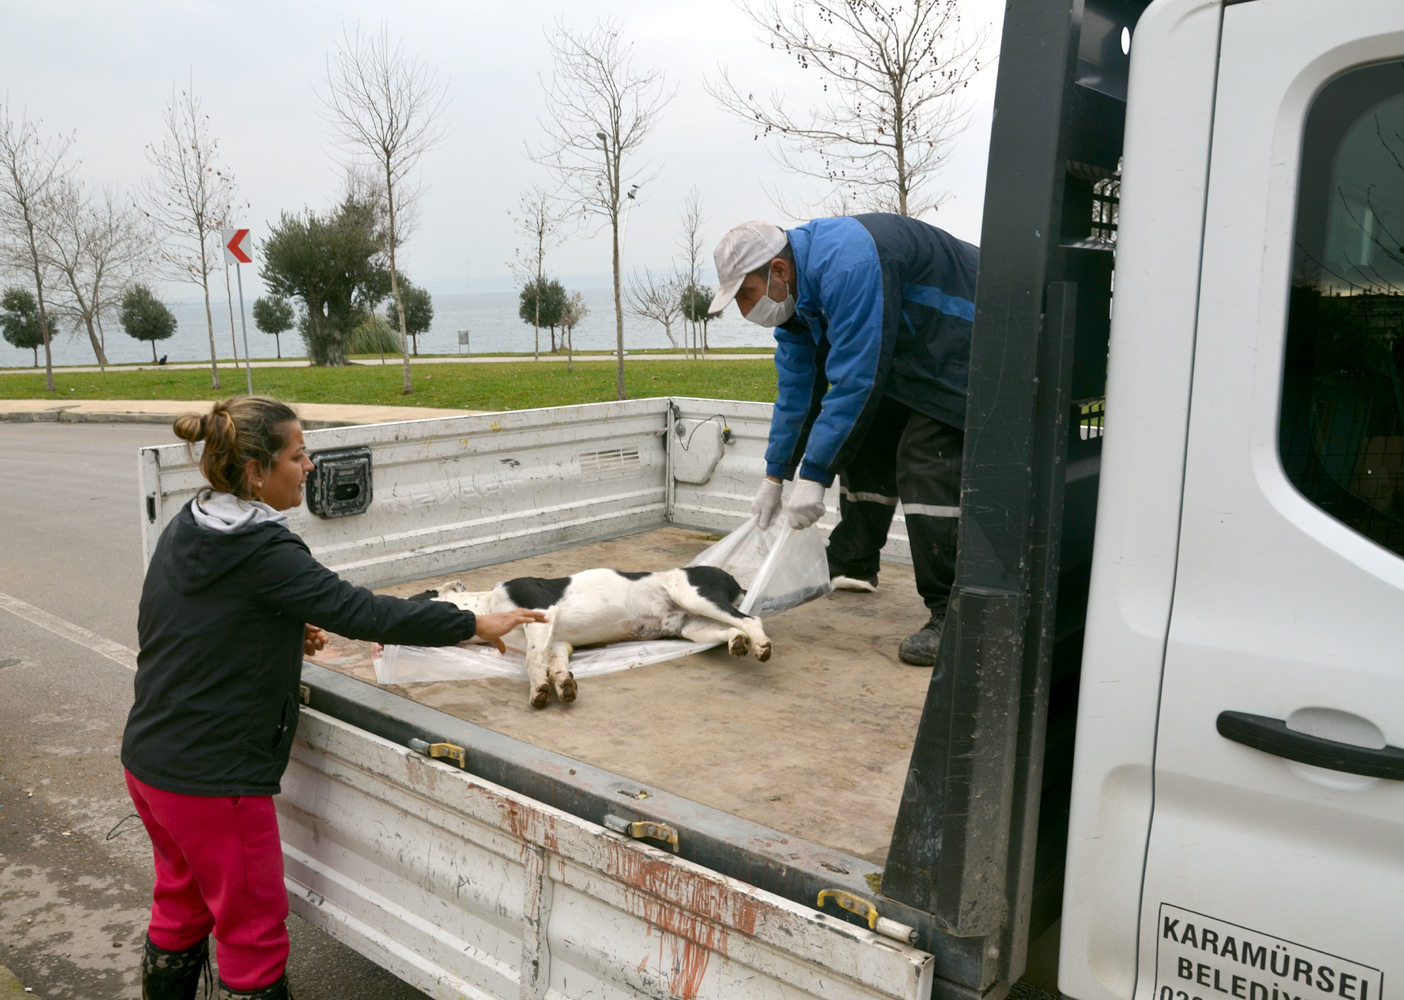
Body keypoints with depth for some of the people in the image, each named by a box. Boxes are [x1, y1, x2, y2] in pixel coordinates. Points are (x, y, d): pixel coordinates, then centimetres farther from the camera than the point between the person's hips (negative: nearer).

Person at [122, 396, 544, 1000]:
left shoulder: (182, 532, 3)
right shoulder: (263, 553, -23)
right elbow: (363, 612, -26)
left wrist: (281, 634, 5)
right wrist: (474, 624, -19)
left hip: (148, 762, 9)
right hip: (213, 777, -8)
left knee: (180, 909, 25)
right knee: (252, 929, 9)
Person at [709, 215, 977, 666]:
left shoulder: (847, 266, -31)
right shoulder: (795, 290, 1)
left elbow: (855, 381, -33)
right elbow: (796, 390, 8)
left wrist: (813, 476, -29)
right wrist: (775, 477, 10)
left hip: (957, 353, -10)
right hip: (902, 356, 10)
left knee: (924, 467, -21)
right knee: (864, 447, 14)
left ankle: (951, 618, -20)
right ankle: (852, 568, 31)